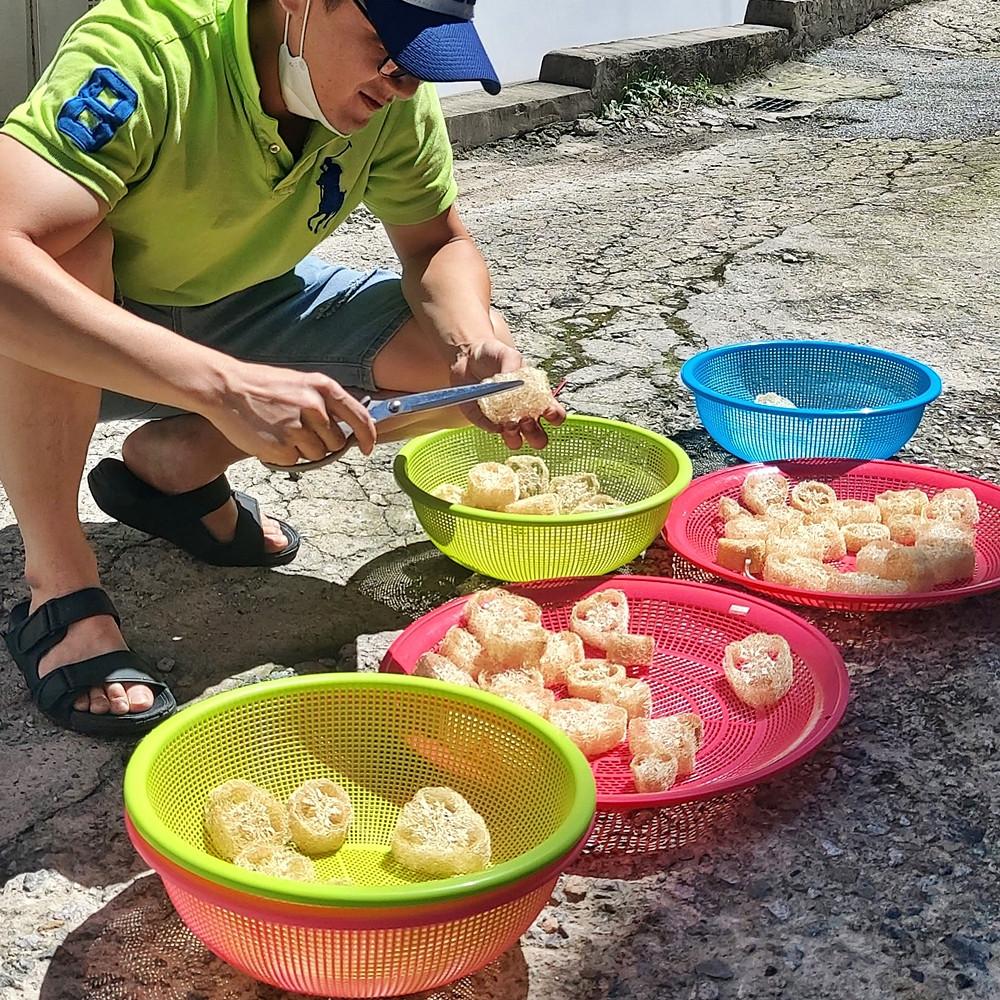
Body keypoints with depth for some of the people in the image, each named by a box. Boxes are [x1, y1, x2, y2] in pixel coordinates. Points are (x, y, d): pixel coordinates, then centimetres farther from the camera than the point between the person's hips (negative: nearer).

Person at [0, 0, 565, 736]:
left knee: (460, 350, -13)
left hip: (235, 310, 5)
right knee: (65, 241, -37)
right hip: (91, 344, -5)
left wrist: (476, 346, -26)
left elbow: (440, 247, -4)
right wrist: (225, 387, -54)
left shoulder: (395, 97, -17)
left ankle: (174, 464, 4)